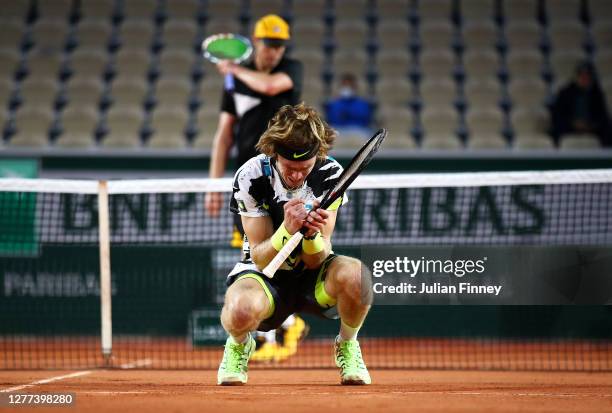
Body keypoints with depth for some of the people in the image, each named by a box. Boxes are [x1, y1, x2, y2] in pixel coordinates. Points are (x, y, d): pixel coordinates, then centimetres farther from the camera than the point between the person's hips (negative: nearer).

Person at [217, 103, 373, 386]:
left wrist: (312, 234, -37)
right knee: (241, 309, -39)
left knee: (355, 274, -35)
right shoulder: (251, 177, -17)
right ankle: (239, 345, 2)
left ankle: (347, 346, -1)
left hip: (312, 276, 2)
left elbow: (315, 261, -14)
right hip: (266, 274, -2)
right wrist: (287, 230, -36)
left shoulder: (331, 174, -13)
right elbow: (260, 258, -17)